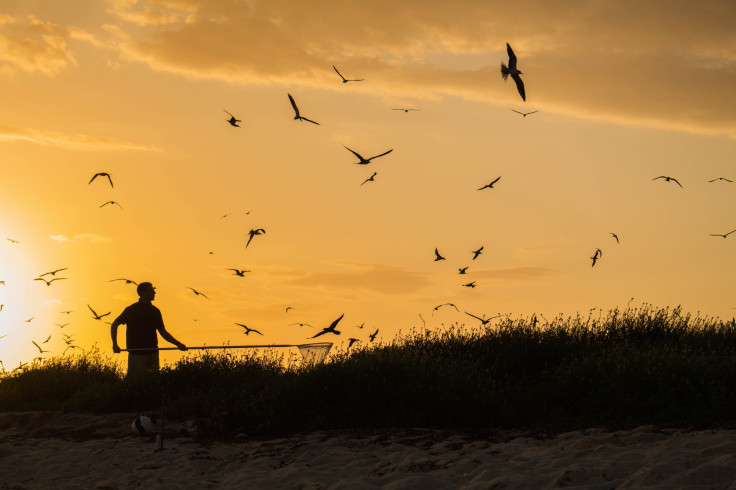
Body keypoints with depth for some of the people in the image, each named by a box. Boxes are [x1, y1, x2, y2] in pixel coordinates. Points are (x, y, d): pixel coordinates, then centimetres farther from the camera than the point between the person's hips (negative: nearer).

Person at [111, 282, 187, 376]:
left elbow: (163, 332, 15)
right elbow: (114, 325, 3)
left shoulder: (155, 311, 10)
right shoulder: (131, 310, -4)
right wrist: (115, 344, -7)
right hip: (136, 354, -4)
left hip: (153, 354, 5)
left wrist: (178, 344, 4)